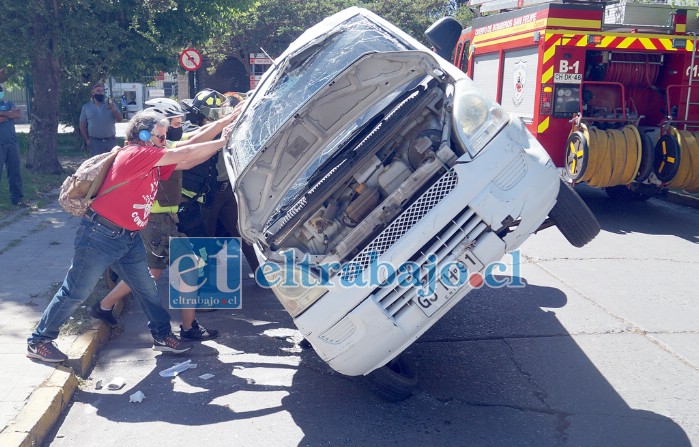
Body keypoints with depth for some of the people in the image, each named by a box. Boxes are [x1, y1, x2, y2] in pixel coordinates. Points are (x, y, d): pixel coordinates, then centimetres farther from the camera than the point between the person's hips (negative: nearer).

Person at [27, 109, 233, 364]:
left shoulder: (153, 162, 8)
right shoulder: (136, 154, -17)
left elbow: (186, 163, 8)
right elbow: (185, 155, -19)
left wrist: (219, 144, 1)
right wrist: (221, 142, -13)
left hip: (130, 238, 9)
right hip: (100, 236, -9)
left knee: (147, 289, 11)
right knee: (75, 293, 2)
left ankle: (162, 336, 23)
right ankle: (38, 341, 17)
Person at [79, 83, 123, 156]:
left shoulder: (111, 105, 7)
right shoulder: (86, 107, 7)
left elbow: (120, 119, -2)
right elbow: (82, 126, 8)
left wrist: (114, 110, -20)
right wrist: (87, 140, -1)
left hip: (111, 141, 1)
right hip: (95, 142, -1)